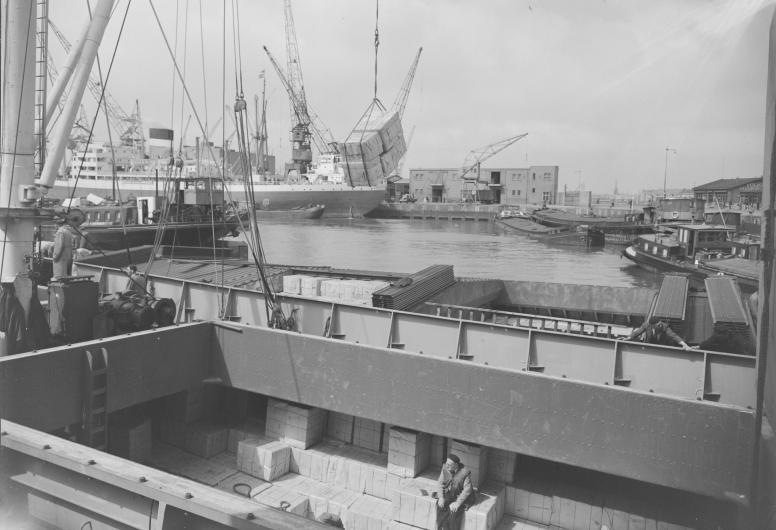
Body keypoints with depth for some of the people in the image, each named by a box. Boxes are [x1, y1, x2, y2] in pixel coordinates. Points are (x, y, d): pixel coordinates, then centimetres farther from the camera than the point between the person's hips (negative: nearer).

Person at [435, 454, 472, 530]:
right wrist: (441, 497, -16)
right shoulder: (445, 467, -8)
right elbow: (440, 483, -2)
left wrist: (457, 503, -27)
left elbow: (467, 490, -20)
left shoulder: (465, 472, -20)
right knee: (440, 506, -22)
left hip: (460, 496, -3)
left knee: (454, 509, -28)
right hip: (447, 493, 4)